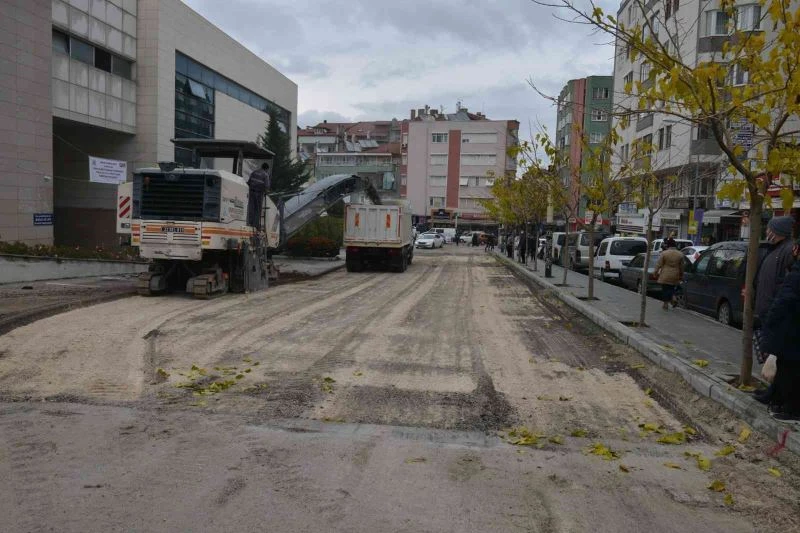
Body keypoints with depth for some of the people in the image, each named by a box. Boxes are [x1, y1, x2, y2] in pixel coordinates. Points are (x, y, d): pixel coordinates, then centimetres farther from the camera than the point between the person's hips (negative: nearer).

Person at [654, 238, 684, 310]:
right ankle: (673, 298, -3)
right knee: (671, 288, 20)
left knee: (665, 289, 5)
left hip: (665, 276, -3)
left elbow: (659, 264, -6)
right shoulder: (680, 254, 3)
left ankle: (666, 304, 7)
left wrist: (656, 272, 3)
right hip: (675, 276, 3)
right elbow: (681, 267, 9)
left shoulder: (664, 253, -8)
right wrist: (681, 276, 18)